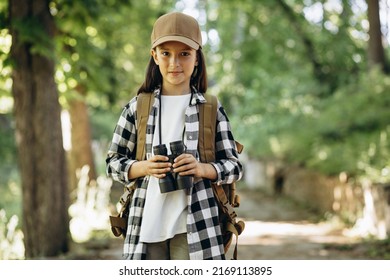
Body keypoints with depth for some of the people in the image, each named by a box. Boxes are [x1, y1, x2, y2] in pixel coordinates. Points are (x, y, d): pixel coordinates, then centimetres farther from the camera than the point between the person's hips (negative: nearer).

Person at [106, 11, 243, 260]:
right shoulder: (137, 107, 7)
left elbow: (234, 166, 6)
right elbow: (113, 161, 10)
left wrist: (202, 168, -15)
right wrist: (143, 167, -11)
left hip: (195, 223, -1)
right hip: (147, 222, 2)